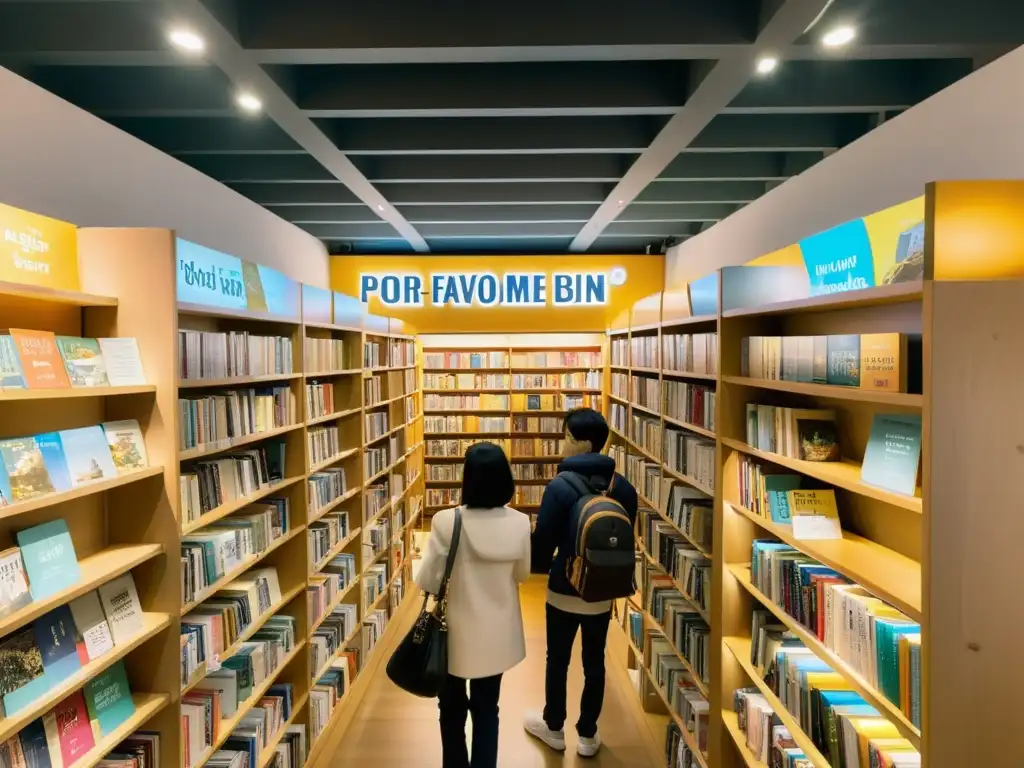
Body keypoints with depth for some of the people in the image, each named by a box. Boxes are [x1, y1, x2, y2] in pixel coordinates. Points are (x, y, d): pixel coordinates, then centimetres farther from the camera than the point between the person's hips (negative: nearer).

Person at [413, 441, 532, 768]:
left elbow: (427, 581, -16)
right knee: (487, 709, 21)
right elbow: (522, 574, -1)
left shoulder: (446, 521, -23)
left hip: (456, 632, -2)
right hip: (497, 633, 2)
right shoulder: (519, 522, -15)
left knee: (452, 708, 22)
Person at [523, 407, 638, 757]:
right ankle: (587, 735, 32)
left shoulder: (560, 486, -21)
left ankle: (553, 728, 35)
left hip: (564, 592, -4)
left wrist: (539, 566, 7)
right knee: (595, 663, 17)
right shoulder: (624, 487, -5)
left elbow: (543, 541, -15)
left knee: (557, 661, 16)